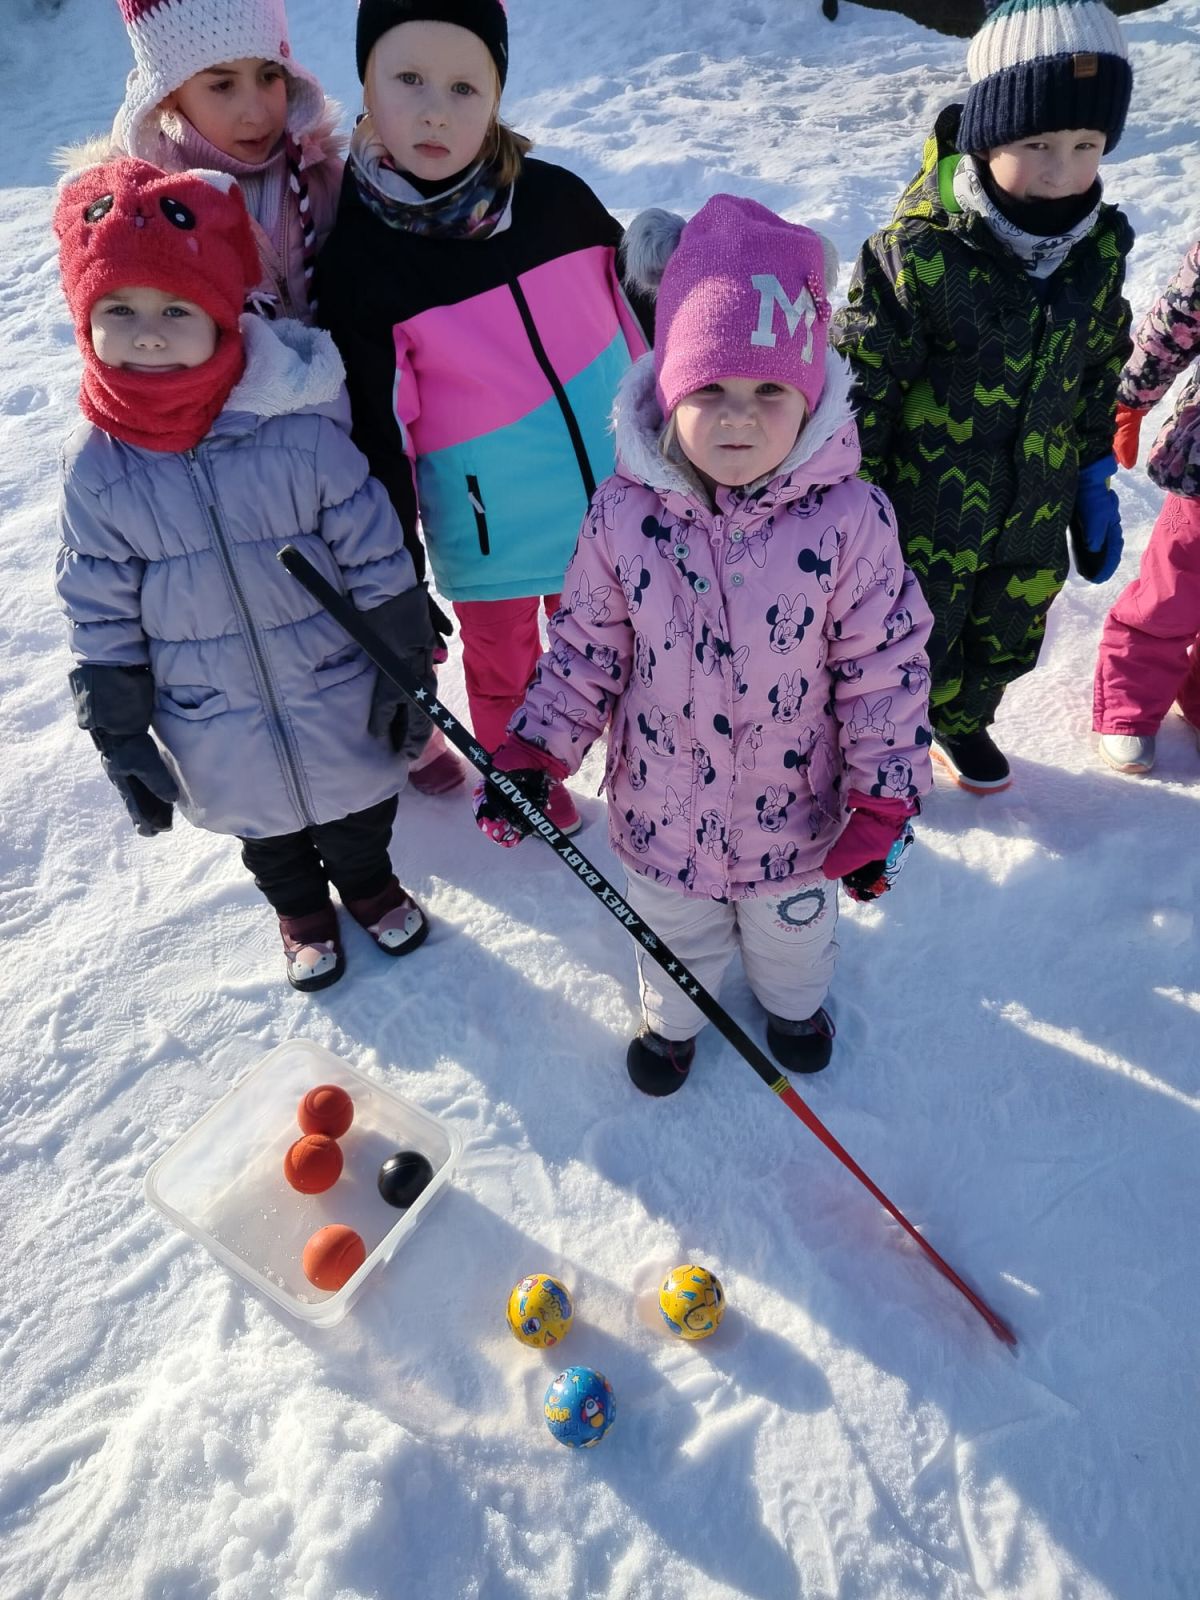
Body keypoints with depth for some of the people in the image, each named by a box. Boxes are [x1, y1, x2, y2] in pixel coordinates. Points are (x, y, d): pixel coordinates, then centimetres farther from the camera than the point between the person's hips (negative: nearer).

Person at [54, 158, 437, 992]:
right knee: (269, 836, 25)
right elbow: (101, 619, -5)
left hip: (339, 701, -1)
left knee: (358, 815, 24)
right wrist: (120, 733, -2)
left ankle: (369, 884, 56)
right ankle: (302, 911, 55)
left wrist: (407, 670, -7)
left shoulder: (301, 429, -19)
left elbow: (379, 563, -12)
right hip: (220, 734, 2)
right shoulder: (97, 464, -13)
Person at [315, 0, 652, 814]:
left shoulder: (556, 197, -6)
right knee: (501, 663, 20)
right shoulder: (357, 257, -14)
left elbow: (634, 314, 9)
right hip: (488, 527, -2)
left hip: (613, 499, 3)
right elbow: (376, 429, -11)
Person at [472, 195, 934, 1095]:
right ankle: (672, 1016, 62)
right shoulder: (624, 516, -19)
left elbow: (886, 665, -13)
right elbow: (587, 647, -6)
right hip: (663, 809, 1)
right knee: (674, 932, 29)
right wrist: (534, 753, -13)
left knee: (793, 925, 30)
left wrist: (884, 803, -12)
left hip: (795, 811, 0)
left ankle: (795, 1002, 65)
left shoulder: (848, 518, -22)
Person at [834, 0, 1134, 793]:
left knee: (1005, 645, 25)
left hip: (1035, 519, 6)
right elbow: (860, 385, -16)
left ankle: (963, 722, 55)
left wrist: (1096, 483, 10)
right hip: (924, 519, -5)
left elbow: (1100, 373, 10)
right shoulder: (919, 252, -23)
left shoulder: (1101, 247, -4)